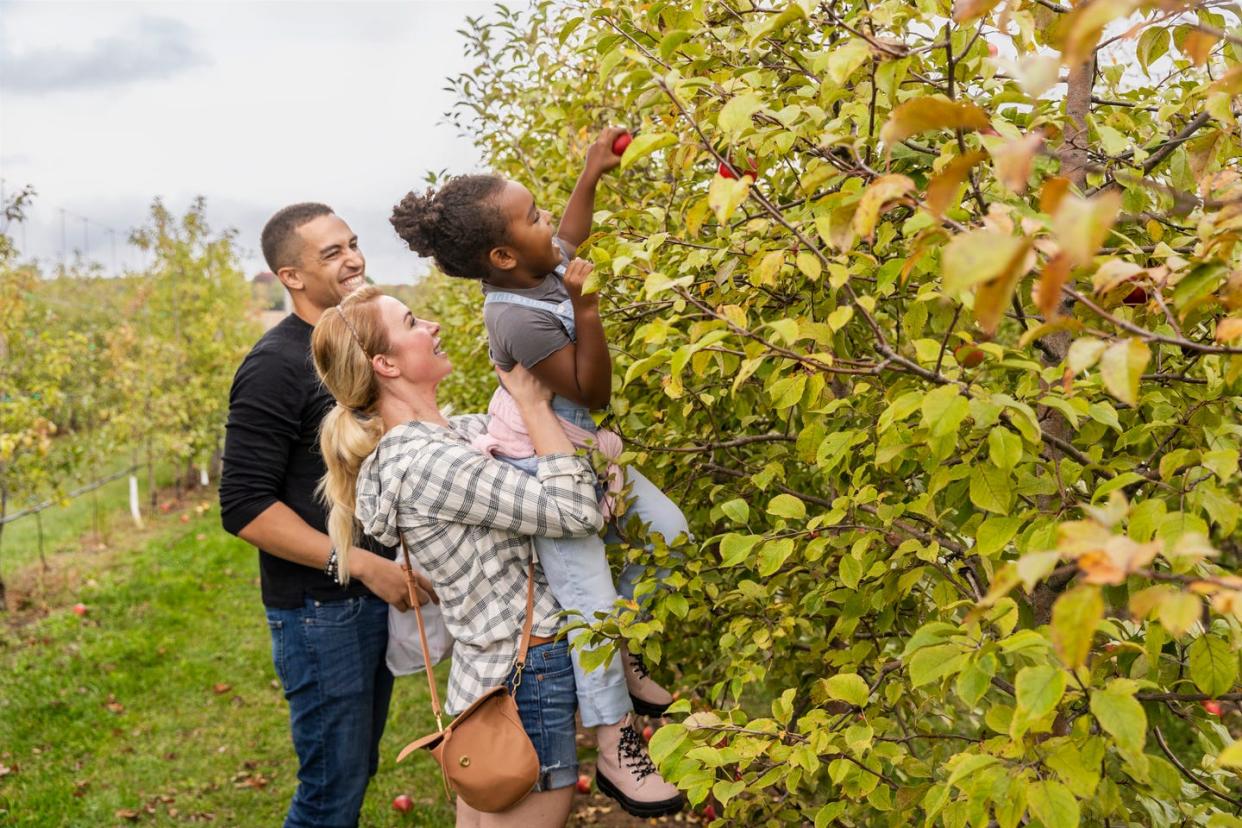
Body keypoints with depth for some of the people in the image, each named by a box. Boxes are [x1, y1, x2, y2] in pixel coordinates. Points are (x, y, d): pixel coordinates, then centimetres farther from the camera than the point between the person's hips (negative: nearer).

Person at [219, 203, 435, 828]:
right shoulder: (276, 366, -16)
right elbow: (244, 506, -20)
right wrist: (359, 562, -24)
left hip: (379, 590, 8)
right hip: (320, 607, -8)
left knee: (359, 768, 18)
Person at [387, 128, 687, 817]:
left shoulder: (541, 266, -4)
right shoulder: (518, 318, -30)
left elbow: (569, 236, 23)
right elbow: (593, 392, -23)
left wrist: (592, 175, 14)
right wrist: (586, 308, -32)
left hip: (579, 449, 10)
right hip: (538, 467, -10)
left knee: (670, 532, 12)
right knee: (589, 598, -9)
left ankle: (619, 653, 32)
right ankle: (614, 749, 6)